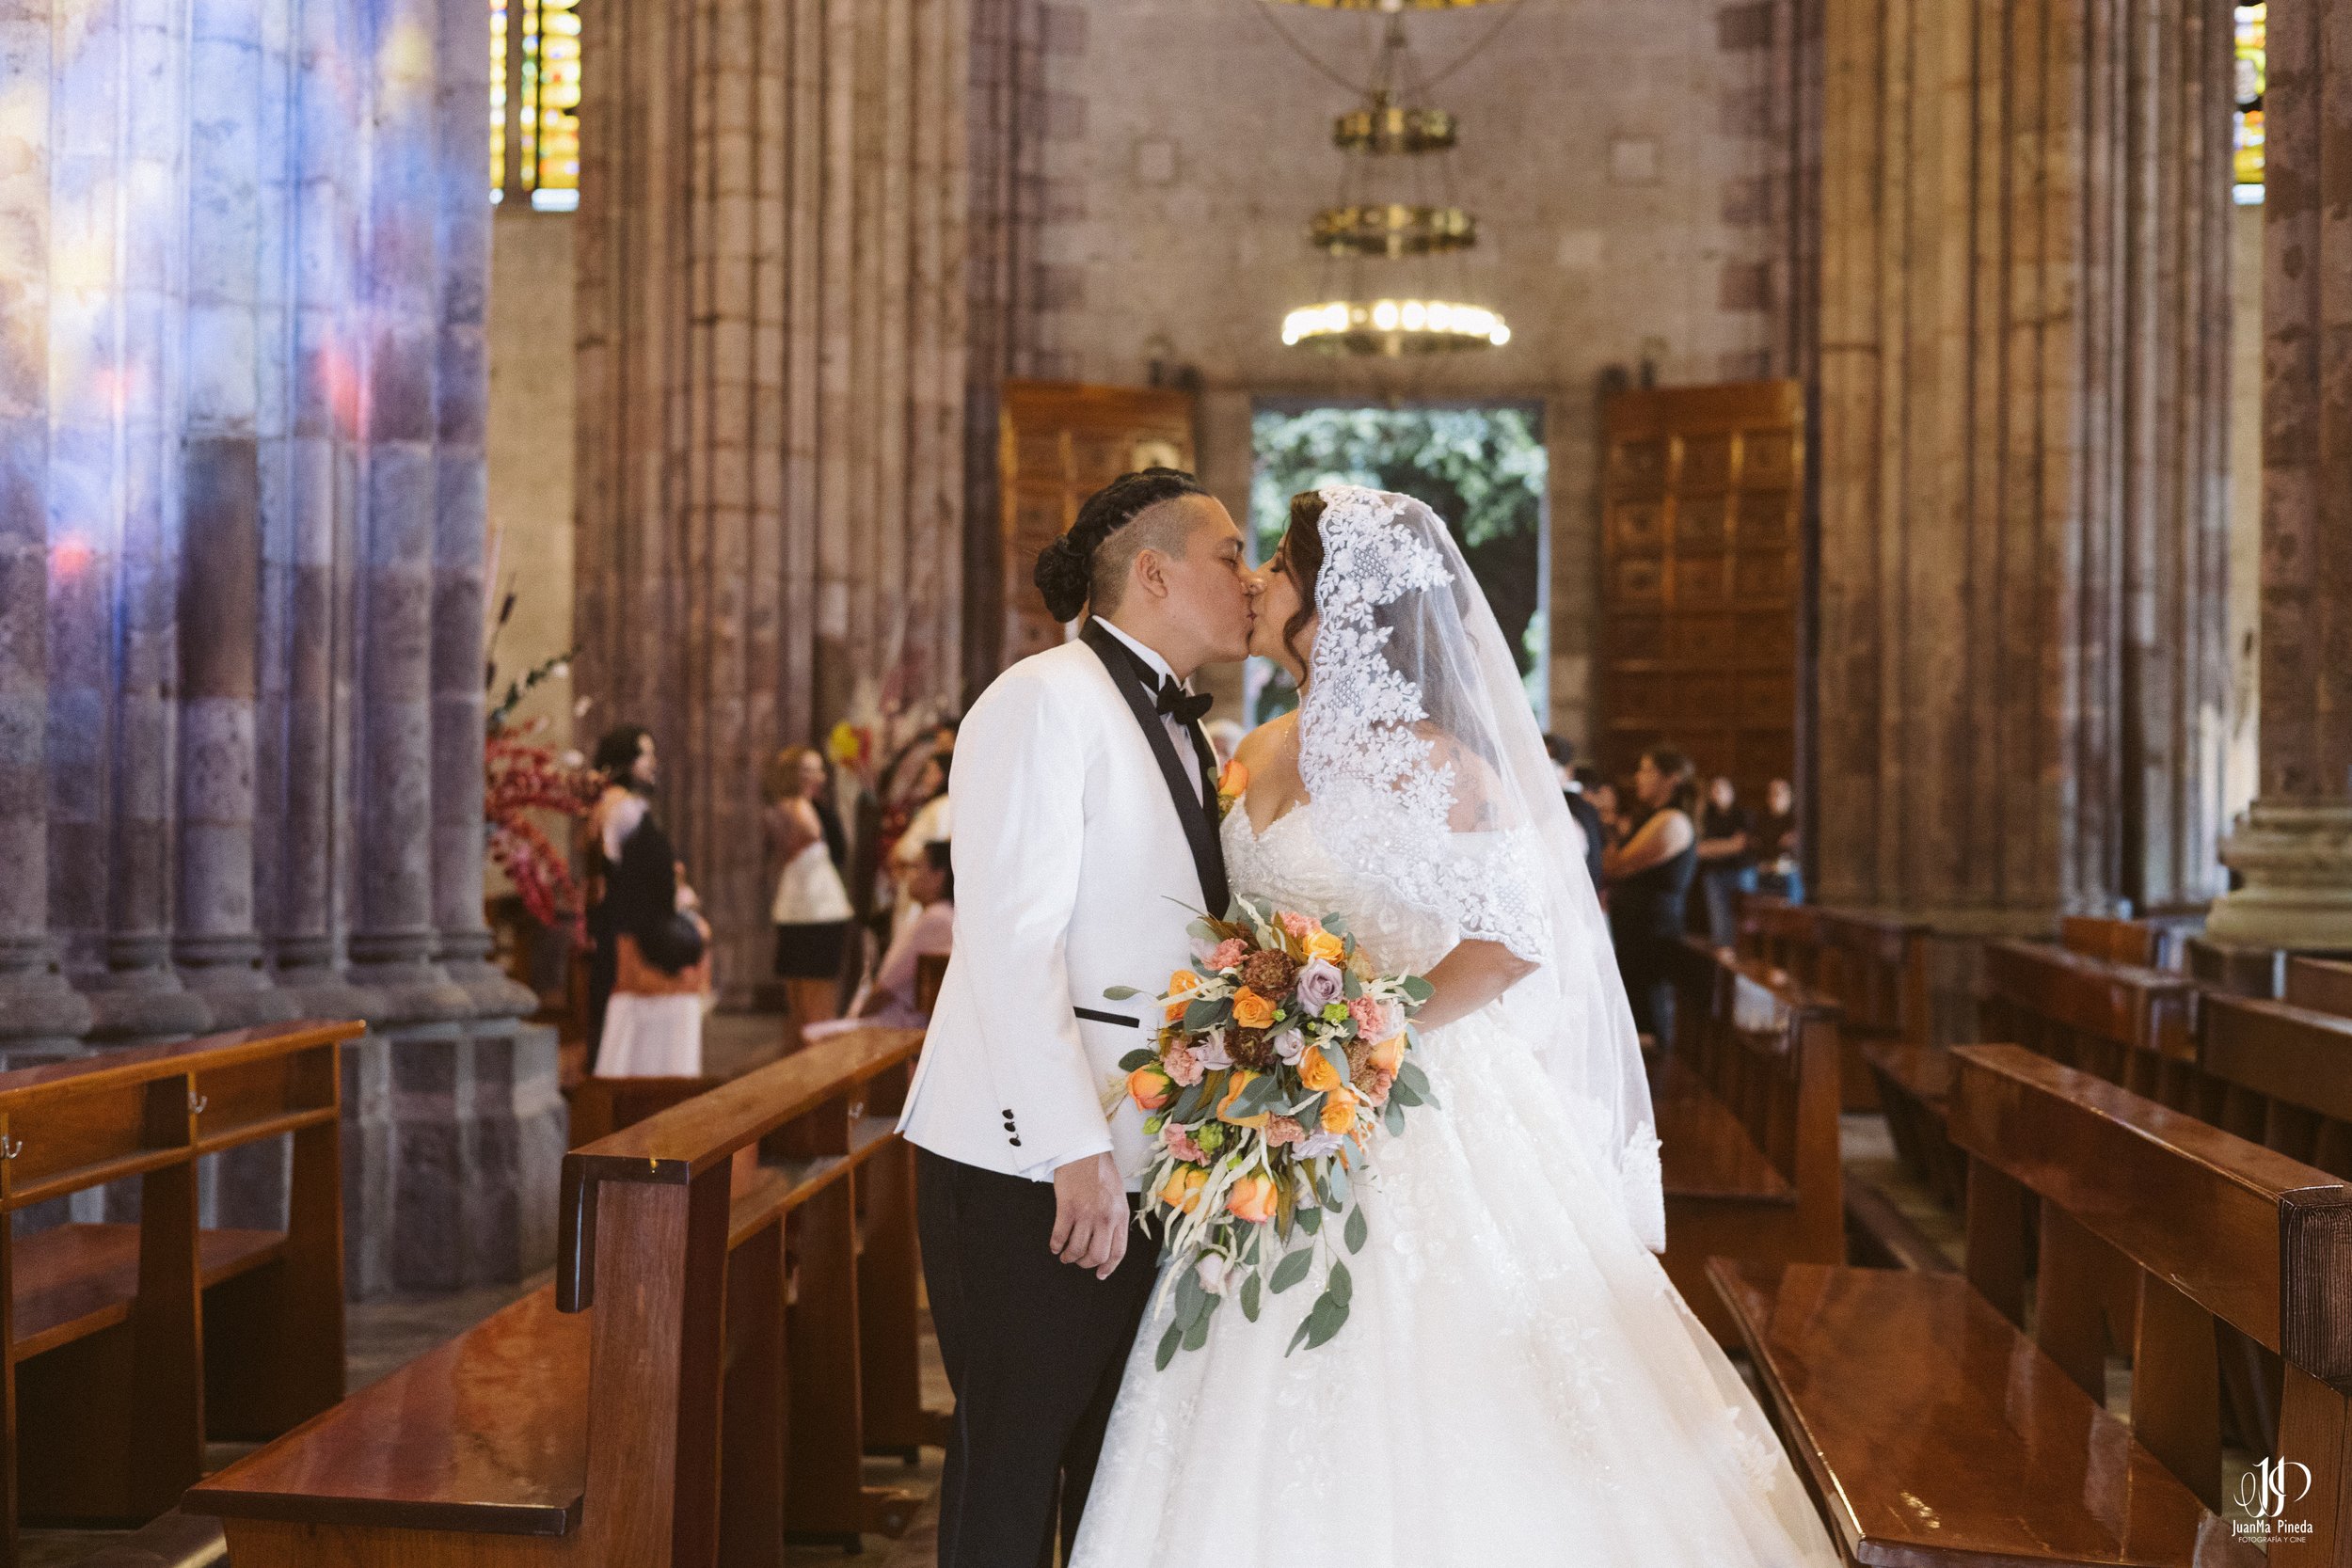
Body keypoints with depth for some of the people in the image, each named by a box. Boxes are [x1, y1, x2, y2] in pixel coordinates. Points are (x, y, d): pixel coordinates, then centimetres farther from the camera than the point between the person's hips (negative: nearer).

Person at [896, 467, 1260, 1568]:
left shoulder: (1184, 731, 16)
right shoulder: (1045, 700, -11)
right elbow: (1009, 942, -19)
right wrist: (1077, 1153, -23)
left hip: (1142, 1164, 8)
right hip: (1030, 1172, -8)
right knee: (1012, 1458, 2)